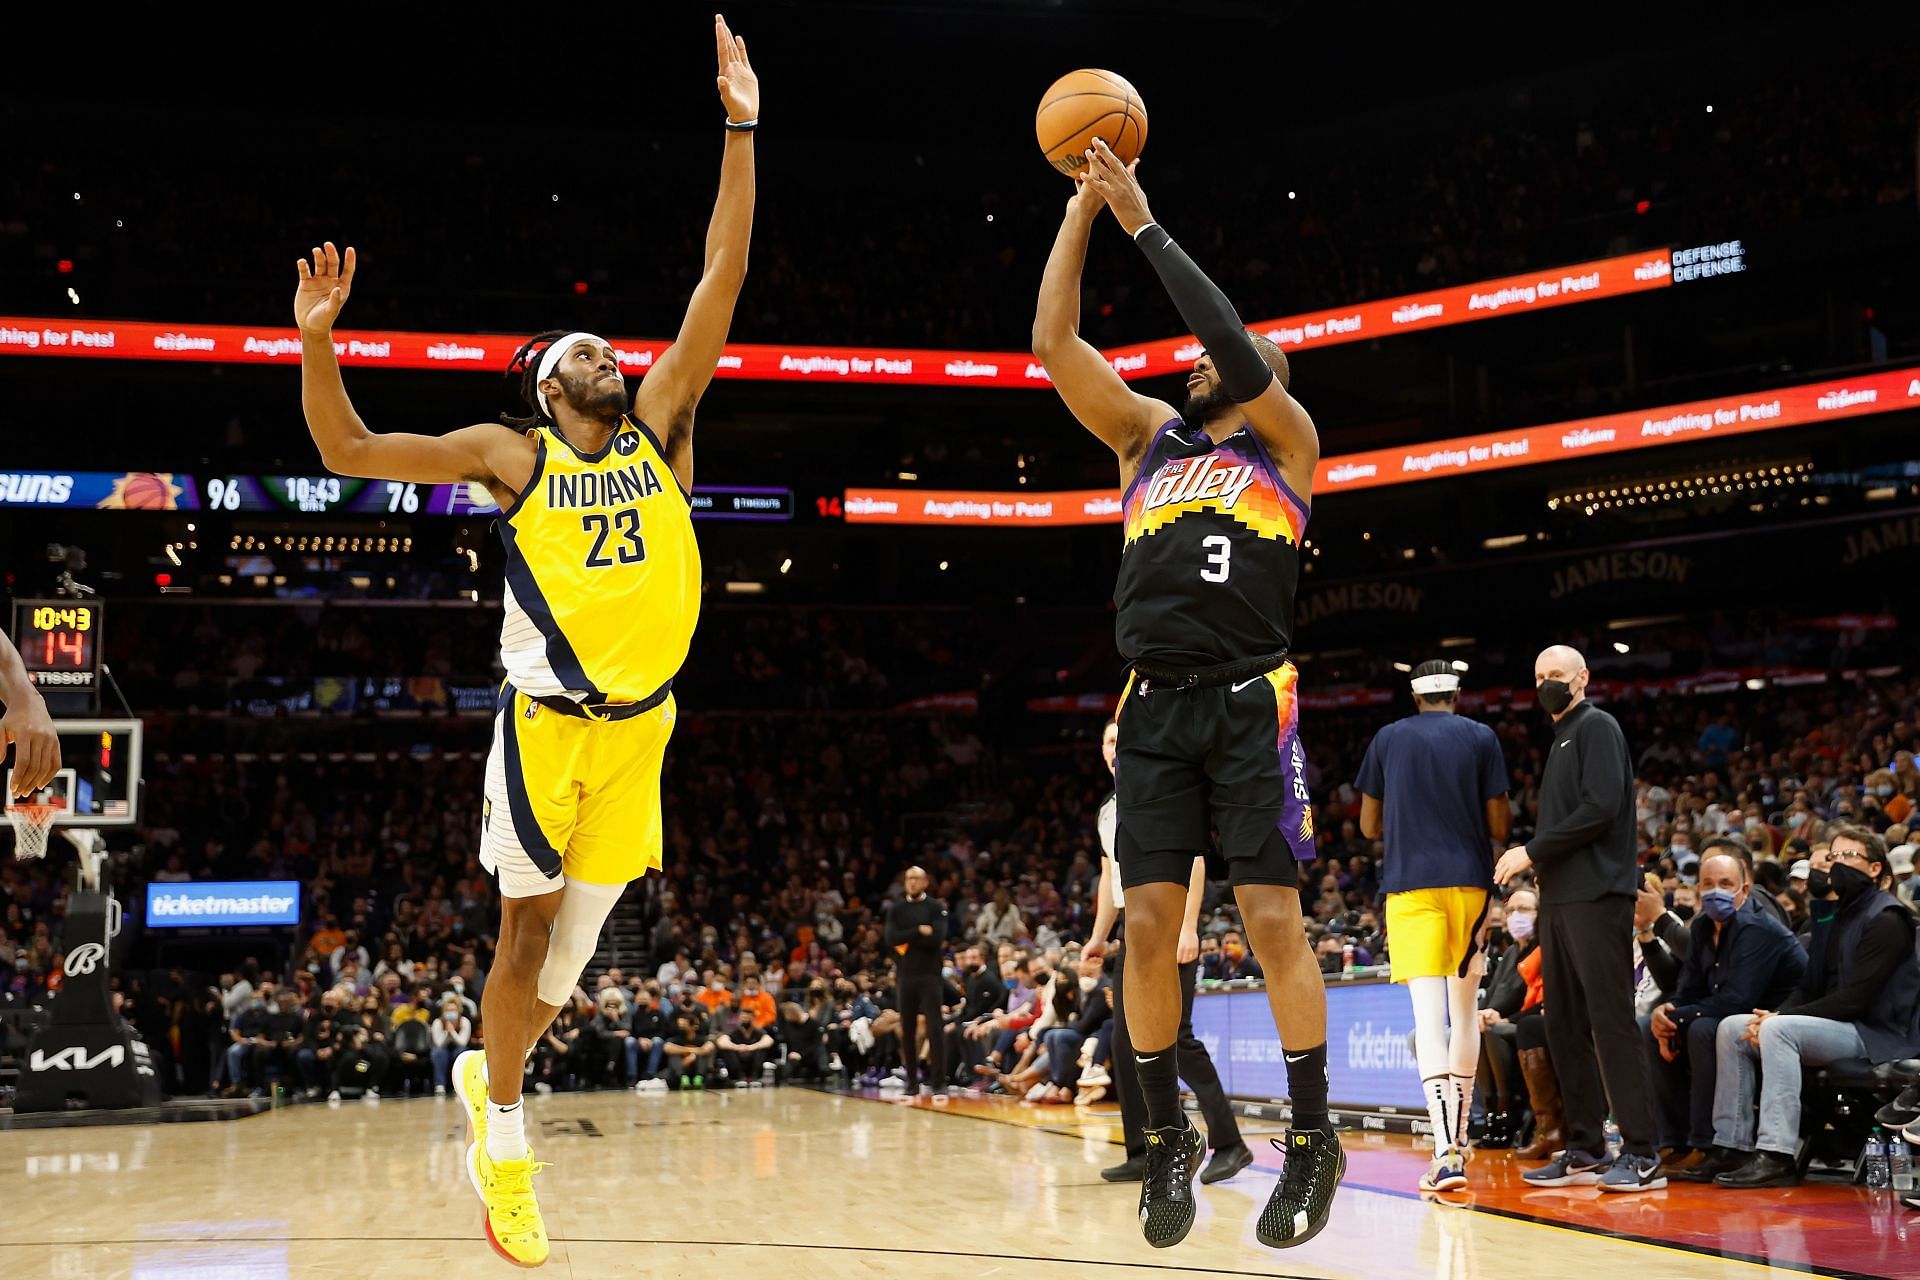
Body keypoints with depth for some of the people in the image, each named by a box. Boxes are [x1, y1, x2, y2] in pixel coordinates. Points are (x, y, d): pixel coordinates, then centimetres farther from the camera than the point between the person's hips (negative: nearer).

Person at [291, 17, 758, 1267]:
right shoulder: (512, 454, 0)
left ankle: (486, 1072, 33)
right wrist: (318, 341, -16)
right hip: (548, 719, -3)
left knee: (582, 930, 10)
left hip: (640, 720, 3)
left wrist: (740, 131, -2)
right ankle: (504, 1143, 18)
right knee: (530, 926, 2)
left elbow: (721, 281, 1)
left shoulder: (659, 427, 6)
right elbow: (348, 451, -1)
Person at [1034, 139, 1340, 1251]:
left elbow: (1239, 350, -9)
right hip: (1156, 705, 4)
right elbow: (1055, 342, 11)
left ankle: (1314, 1140, 2)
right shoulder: (1148, 435, 20)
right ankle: (1169, 1138, 10)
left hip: (1253, 703, -3)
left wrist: (1145, 224, -6)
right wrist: (1082, 210, 8)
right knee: (1150, 926, -2)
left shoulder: (1287, 440, 10)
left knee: (1273, 918, -8)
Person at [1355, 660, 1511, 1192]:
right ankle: (1457, 1136, 24)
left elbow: (1370, 825, 12)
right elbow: (1499, 825, 2)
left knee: (1429, 1014, -10)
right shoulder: (1482, 738, 5)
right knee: (1465, 1011, 15)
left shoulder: (1387, 739, 7)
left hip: (1410, 885, -1)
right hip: (1470, 882, 1)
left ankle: (1446, 1152, -23)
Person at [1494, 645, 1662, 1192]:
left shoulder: (1597, 726, -3)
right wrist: (1530, 859, 8)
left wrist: (1533, 851, -12)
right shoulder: (1560, 739, 24)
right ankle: (1585, 1150, 12)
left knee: (1610, 1022, -10)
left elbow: (1601, 808, -16)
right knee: (1565, 1028, 7)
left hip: (1597, 896, -9)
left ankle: (1641, 1154, -9)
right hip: (1560, 899, 9)